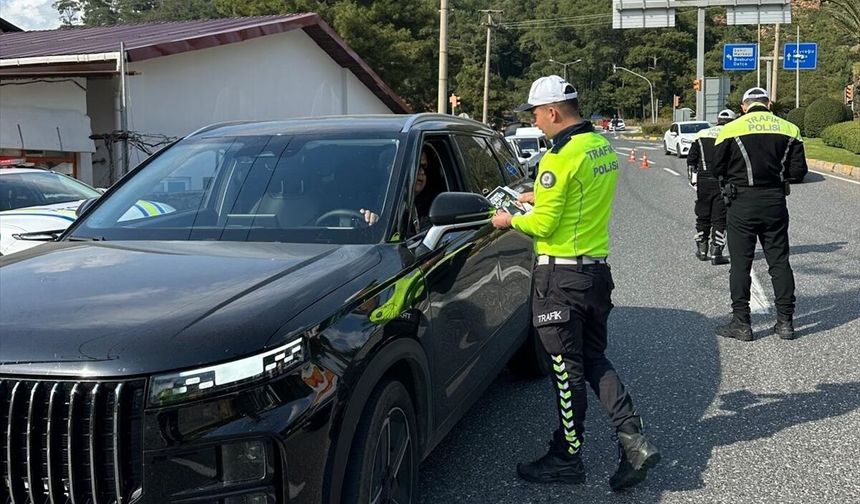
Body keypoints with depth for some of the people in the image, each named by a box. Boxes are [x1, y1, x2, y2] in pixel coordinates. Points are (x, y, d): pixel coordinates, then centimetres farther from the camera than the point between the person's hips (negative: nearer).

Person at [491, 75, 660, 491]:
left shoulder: (561, 157, -19)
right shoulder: (604, 147, 9)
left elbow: (543, 225, -18)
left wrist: (510, 220, 0)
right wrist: (539, 197, 23)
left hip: (561, 275, -9)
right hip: (598, 269, 9)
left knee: (567, 369, 2)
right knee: (594, 359, 17)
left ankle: (566, 457, 16)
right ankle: (634, 439, 8)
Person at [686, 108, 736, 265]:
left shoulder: (701, 135, 10)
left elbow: (691, 159, 9)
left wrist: (693, 180, 14)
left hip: (703, 182, 3)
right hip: (723, 182, -3)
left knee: (703, 216, 15)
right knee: (720, 219, 2)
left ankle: (702, 250, 24)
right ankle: (716, 254, 2)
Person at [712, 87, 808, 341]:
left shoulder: (731, 130, -6)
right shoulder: (789, 129, 2)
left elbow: (718, 168, -2)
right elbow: (798, 171, 1)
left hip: (742, 205, -3)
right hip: (776, 202, 3)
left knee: (740, 264, 4)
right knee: (779, 262, 11)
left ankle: (741, 323, 7)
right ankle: (785, 322, 15)